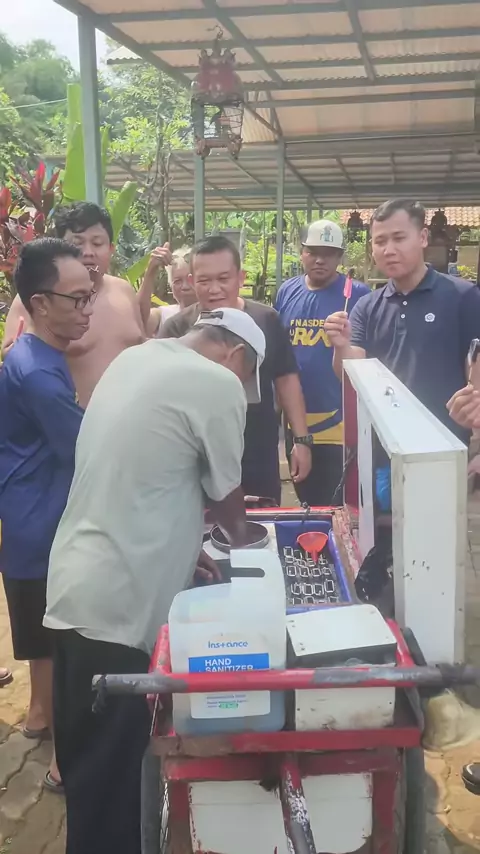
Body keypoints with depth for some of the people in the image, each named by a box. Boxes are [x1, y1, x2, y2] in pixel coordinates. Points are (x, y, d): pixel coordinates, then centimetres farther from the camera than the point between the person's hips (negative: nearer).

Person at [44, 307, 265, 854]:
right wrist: (240, 539, 20)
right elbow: (225, 492, 0)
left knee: (91, 765, 21)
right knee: (109, 773, 5)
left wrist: (186, 543, 20)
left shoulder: (134, 359, 13)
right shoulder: (217, 382, -11)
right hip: (116, 602, -8)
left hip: (75, 586, 9)